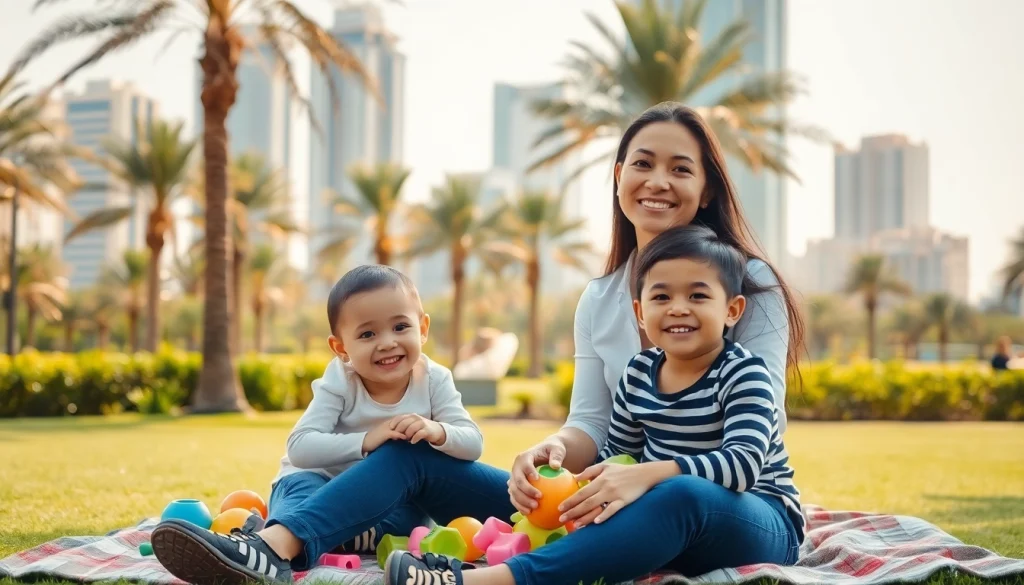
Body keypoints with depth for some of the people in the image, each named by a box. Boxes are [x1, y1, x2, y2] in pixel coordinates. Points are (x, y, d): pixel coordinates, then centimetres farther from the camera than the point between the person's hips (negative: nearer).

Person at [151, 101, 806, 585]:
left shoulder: (752, 286, -5)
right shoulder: (599, 301, 11)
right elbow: (592, 423, 2)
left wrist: (647, 473, -32)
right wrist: (551, 451, -23)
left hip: (738, 520, -4)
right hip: (614, 508, 5)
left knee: (677, 497, -43)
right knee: (415, 452, -7)